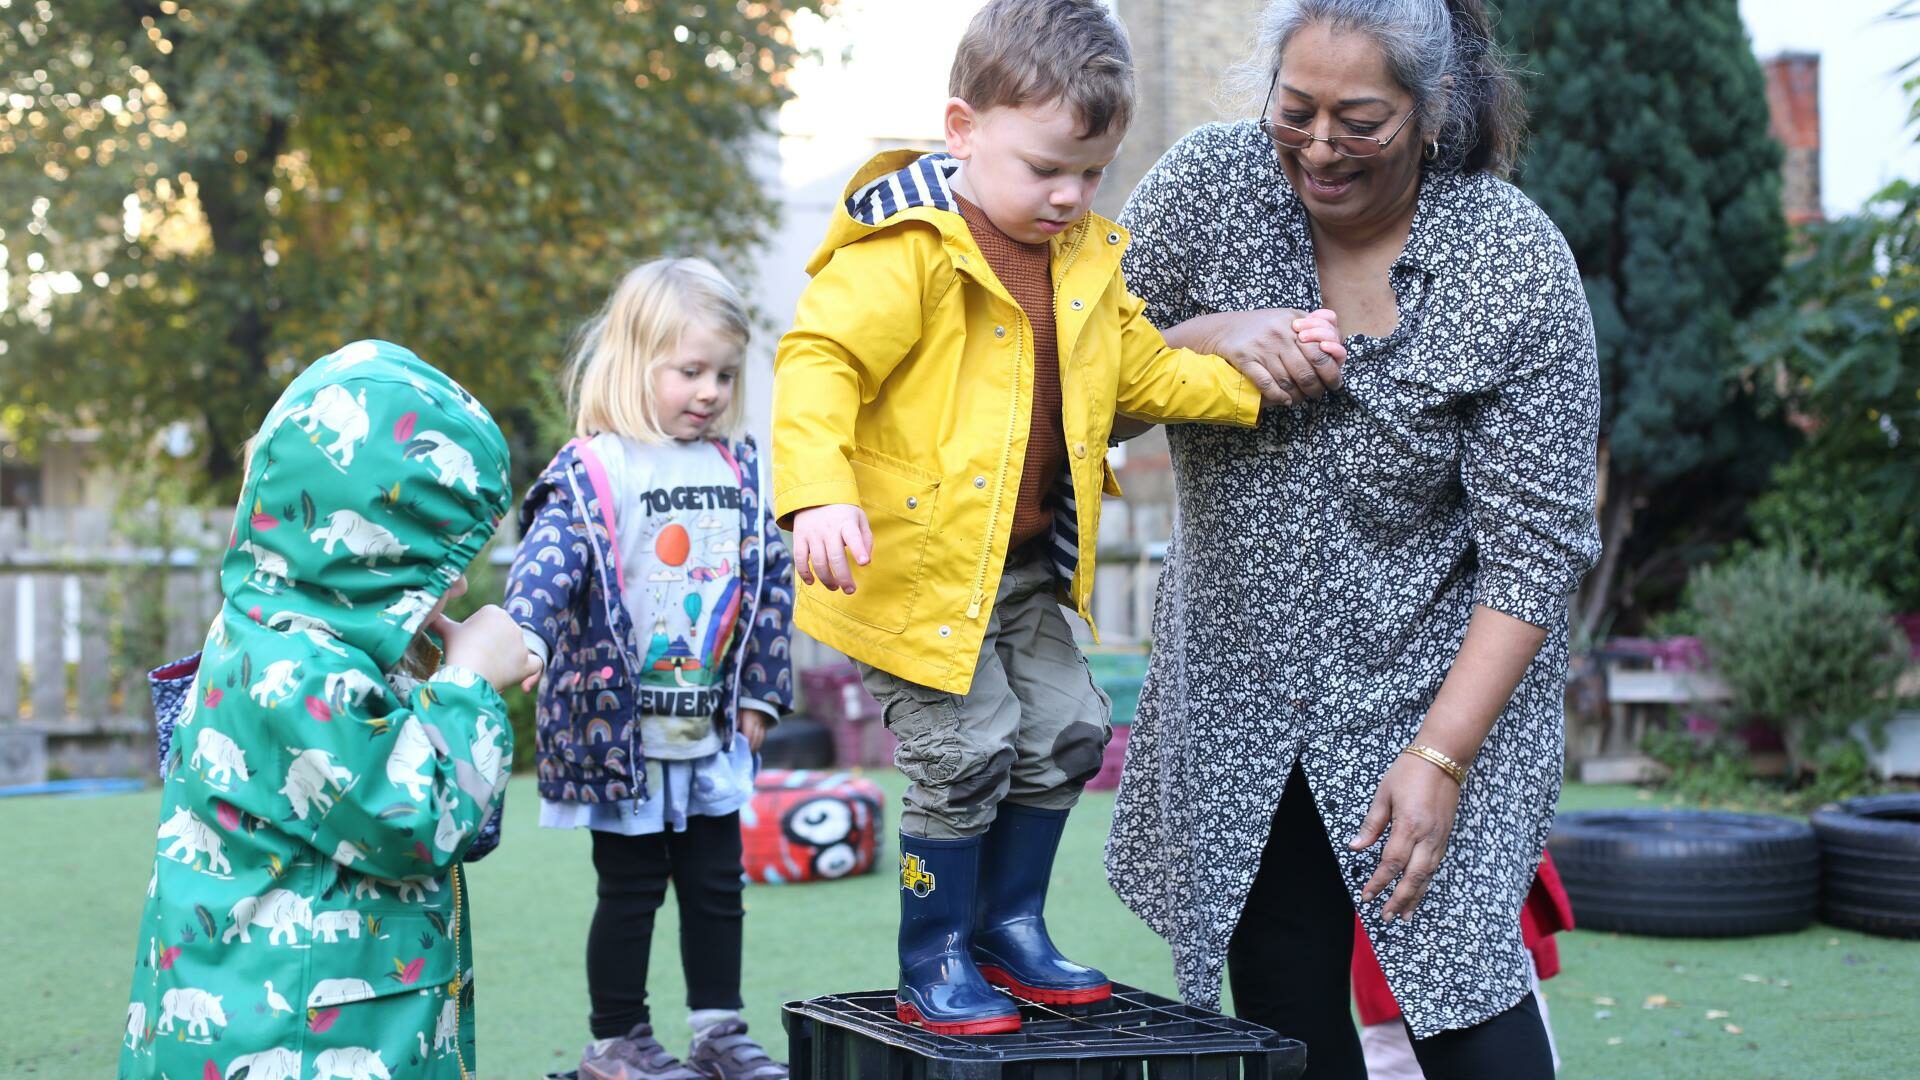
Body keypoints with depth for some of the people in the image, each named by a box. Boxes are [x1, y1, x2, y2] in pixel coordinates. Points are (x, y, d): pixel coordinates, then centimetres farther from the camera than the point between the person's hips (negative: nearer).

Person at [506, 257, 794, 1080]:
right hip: (620, 729, -5)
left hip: (714, 733, 5)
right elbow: (546, 564, -25)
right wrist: (524, 637, -45)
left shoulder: (739, 470, 6)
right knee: (631, 890, 5)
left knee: (717, 885, 13)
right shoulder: (589, 471, -12)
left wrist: (759, 693, 9)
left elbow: (770, 580, 11)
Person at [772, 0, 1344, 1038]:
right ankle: (933, 969, 11)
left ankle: (1010, 927, 31)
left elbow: (1147, 372, 13)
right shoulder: (905, 250, -18)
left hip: (1026, 568, 8)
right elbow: (819, 359, -23)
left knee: (1064, 734, 13)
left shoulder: (1089, 261, 6)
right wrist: (819, 495, -37)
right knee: (965, 756, -6)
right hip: (920, 562, -8)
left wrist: (1259, 376, -1)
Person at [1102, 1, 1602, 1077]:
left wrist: (1440, 754, -19)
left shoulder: (1519, 269, -17)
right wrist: (1205, 341, -20)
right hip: (1239, 675, 3)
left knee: (1459, 985, -9)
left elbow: (1536, 546, -14)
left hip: (1442, 677, -3)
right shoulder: (1208, 183, -9)